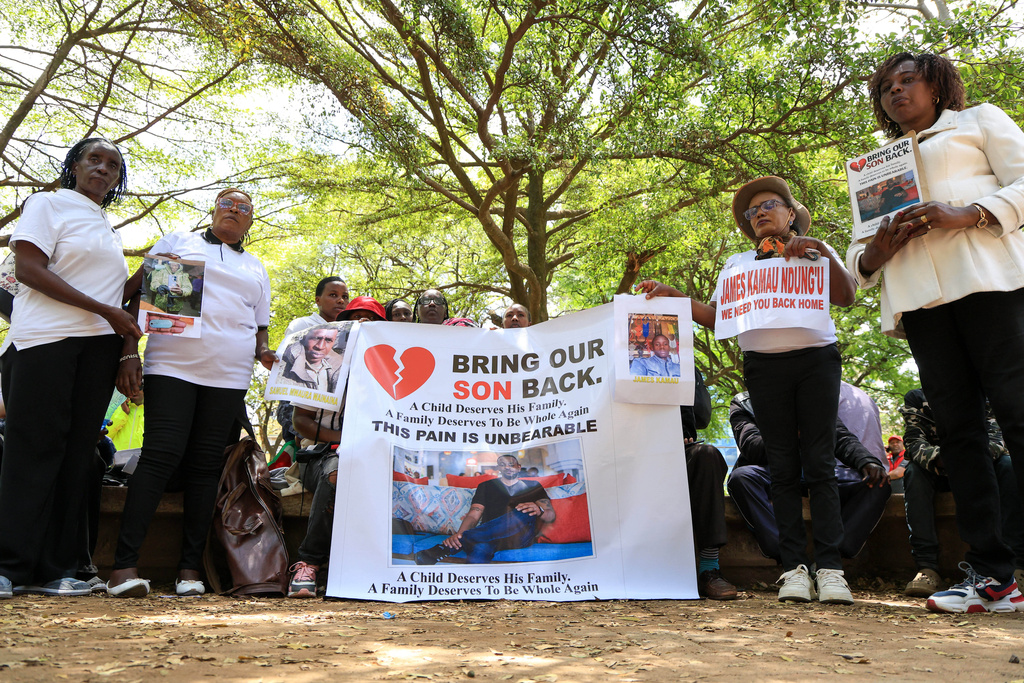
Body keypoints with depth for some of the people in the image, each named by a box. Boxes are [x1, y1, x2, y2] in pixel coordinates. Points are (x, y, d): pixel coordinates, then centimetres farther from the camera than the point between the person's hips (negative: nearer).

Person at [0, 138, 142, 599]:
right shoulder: (48, 205, 5)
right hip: (44, 341, -6)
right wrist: (106, 311, -14)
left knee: (76, 456, 1)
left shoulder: (108, 228, 25)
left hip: (98, 347, 6)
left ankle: (52, 570, 4)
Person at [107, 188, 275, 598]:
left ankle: (190, 569, 3)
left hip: (228, 379, 3)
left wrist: (264, 353, 1)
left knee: (205, 467, 0)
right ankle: (124, 564, -10)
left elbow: (260, 328, 24)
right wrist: (128, 354, -4)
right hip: (172, 367, -3)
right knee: (161, 456, -13)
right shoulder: (177, 243, 13)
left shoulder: (256, 269, 23)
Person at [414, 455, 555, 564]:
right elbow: (474, 515, 10)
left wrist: (539, 510, -15)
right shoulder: (486, 486, 24)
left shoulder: (532, 486, 23)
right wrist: (459, 534, -14)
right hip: (489, 536, 0)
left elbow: (551, 515, 12)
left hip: (521, 537, 1)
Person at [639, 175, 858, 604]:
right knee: (784, 466, -1)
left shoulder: (816, 253, 13)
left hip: (815, 360, -1)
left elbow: (846, 297, -2)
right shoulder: (739, 263, 19)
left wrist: (821, 251, -15)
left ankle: (830, 567, -7)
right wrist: (670, 294, 2)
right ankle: (794, 567, -1)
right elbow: (717, 319, 11)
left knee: (819, 463, -7)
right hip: (764, 366, 2)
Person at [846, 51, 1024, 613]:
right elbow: (862, 260, 24)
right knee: (958, 428, -4)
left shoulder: (979, 121, 21)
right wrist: (876, 251, -1)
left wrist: (968, 215, -13)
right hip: (917, 298, 4)